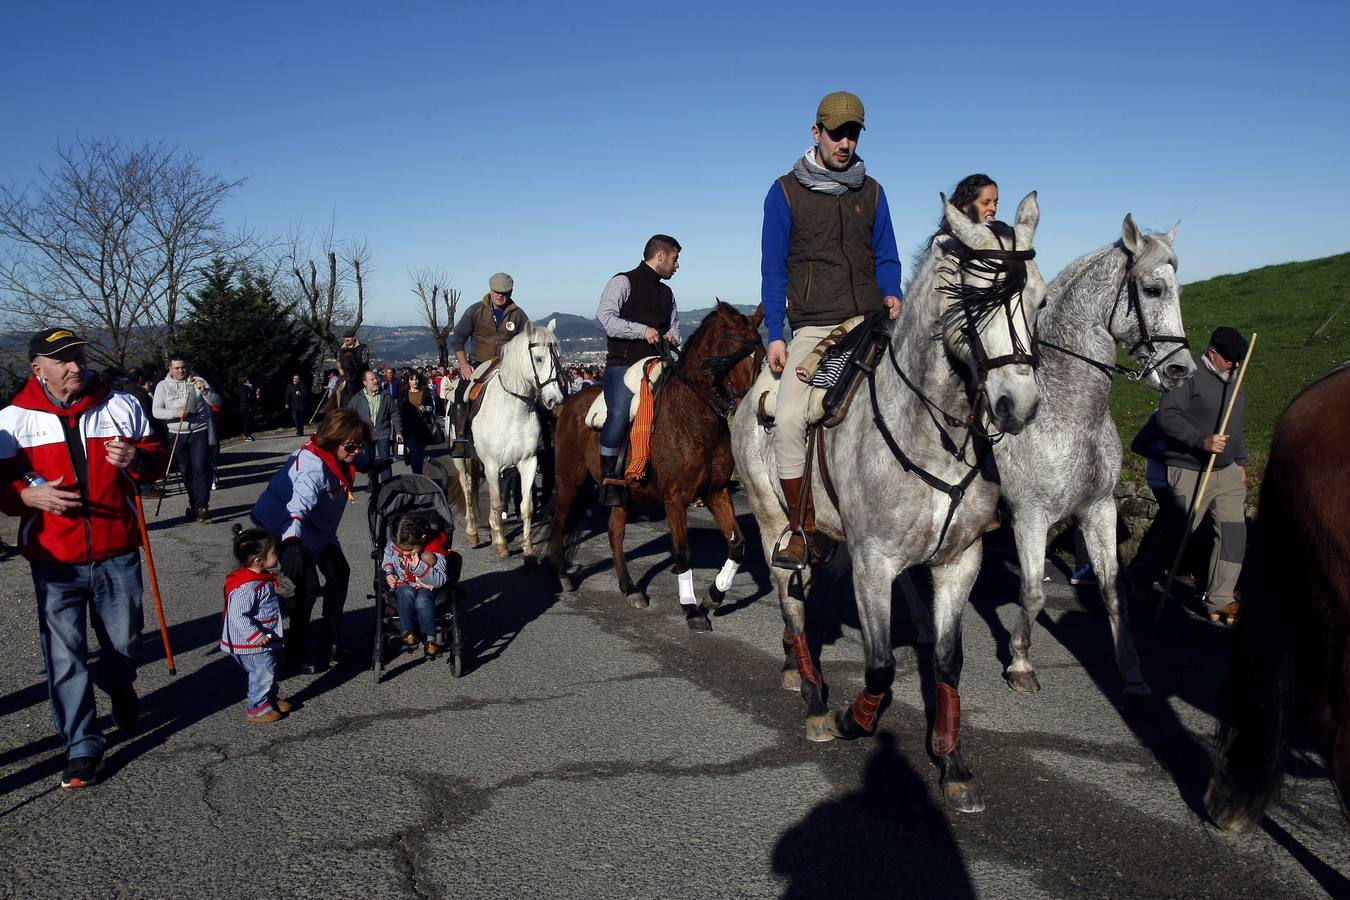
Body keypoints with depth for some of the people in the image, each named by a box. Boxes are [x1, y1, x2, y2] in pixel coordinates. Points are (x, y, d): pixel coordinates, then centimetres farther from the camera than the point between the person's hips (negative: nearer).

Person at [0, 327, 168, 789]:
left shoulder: (121, 405, 2)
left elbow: (157, 458, 10)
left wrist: (138, 459, -13)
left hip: (118, 554, 2)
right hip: (54, 560, -1)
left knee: (123, 643, 14)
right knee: (65, 657, 1)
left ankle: (121, 689, 48)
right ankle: (82, 745, 14)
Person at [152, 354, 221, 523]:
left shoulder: (197, 381, 2)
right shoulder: (163, 386, 5)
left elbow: (216, 402, -3)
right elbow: (157, 411, -3)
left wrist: (204, 390, -22)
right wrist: (176, 413, -19)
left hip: (200, 432, -2)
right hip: (177, 435, 2)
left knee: (201, 468, -12)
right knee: (186, 471, 7)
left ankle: (202, 507, -11)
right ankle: (195, 504, 19)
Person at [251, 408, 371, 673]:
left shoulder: (339, 457, -8)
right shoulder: (313, 467, -34)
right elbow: (300, 503, -51)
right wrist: (291, 541, -65)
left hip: (316, 526, 9)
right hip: (281, 526, -9)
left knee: (339, 573, 9)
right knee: (307, 584, -15)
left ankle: (330, 640, 24)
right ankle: (296, 651, 2)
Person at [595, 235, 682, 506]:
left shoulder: (667, 292, 22)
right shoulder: (623, 282, 0)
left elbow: (674, 324, 34)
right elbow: (605, 318, -13)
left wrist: (671, 337, 10)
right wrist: (643, 331, -18)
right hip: (623, 364, -7)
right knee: (619, 415, -25)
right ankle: (609, 479, -14)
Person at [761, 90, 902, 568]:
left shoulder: (871, 191, 13)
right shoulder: (786, 192, 4)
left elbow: (887, 257, 20)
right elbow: (773, 268, 4)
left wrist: (891, 295, -2)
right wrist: (775, 335, -3)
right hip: (814, 328, -3)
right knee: (789, 419, -21)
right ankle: (798, 528, -7)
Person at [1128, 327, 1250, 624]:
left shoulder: (1232, 377, 14)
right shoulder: (1190, 375, -14)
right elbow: (1166, 416, -23)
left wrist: (1240, 461, 24)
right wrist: (1202, 441, -29)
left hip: (1228, 471, 8)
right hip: (1190, 473, -8)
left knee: (1233, 533, -1)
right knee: (1178, 534, -2)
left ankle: (1219, 601, 5)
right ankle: (1134, 582, 18)